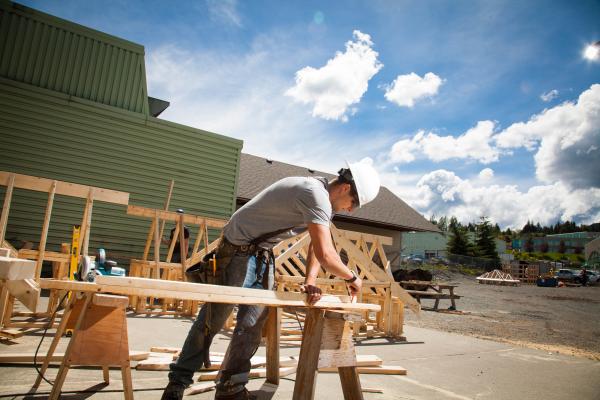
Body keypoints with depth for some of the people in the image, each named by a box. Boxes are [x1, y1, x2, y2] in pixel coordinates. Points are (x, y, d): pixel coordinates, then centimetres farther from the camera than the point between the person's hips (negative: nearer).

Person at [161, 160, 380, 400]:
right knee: (212, 320, 1)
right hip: (237, 251, -9)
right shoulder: (316, 195, -28)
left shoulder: (323, 198, 3)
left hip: (262, 254, 9)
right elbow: (326, 256, -31)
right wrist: (352, 278, -13)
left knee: (253, 323, 6)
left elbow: (317, 246, 6)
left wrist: (310, 282, -8)